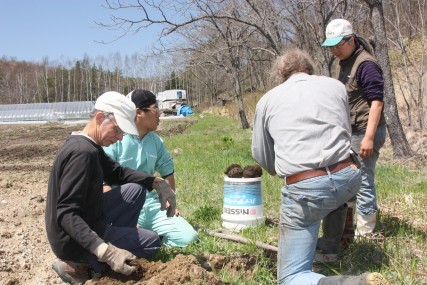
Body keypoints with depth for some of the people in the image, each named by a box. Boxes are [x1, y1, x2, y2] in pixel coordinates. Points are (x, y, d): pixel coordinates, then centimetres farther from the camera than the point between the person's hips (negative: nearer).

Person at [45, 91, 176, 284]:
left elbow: (117, 172, 16)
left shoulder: (89, 145, 4)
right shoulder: (82, 152, -27)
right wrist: (105, 251, -40)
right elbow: (67, 214, -31)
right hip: (74, 240, -9)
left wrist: (156, 183, 1)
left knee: (135, 189, 10)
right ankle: (79, 265, -1)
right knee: (152, 242, 2)